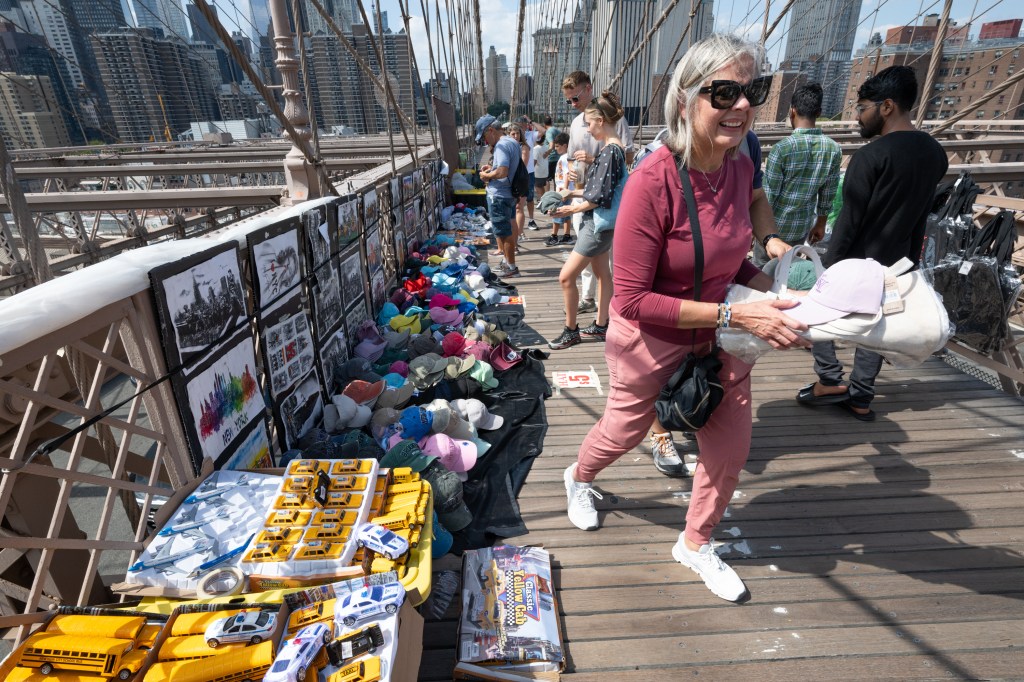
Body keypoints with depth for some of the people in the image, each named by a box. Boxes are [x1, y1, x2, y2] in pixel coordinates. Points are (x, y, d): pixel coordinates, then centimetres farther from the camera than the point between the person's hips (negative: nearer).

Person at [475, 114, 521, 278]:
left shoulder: (501, 145, -19)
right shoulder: (512, 142, 12)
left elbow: (502, 172, -30)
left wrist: (486, 175, -14)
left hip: (499, 196, -10)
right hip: (509, 193, 10)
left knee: (505, 233, -1)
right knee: (506, 231, 20)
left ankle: (511, 267, 8)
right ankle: (507, 261, 32)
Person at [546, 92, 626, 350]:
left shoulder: (611, 151, -21)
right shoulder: (611, 148, 9)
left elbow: (599, 197, -23)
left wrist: (571, 210, -12)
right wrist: (572, 192, 11)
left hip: (598, 224, -11)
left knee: (566, 277, -6)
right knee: (602, 273, 18)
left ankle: (571, 331, 8)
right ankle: (601, 326, 31)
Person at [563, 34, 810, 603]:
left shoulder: (740, 167, -5)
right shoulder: (653, 181, -28)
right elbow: (632, 301, -27)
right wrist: (735, 315, -29)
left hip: (718, 339, 6)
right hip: (650, 342, -6)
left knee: (731, 445, 15)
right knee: (623, 432, 19)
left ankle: (695, 544, 42)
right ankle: (578, 478, 56)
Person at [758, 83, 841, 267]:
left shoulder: (782, 148, -21)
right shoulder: (834, 149, -6)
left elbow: (768, 195, -18)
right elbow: (828, 195, 2)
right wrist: (820, 224, 16)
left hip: (774, 224, -4)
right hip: (802, 226, 4)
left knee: (760, 269, 14)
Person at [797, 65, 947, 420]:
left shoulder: (871, 155, -19)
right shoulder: (935, 153, 5)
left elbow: (849, 220, -20)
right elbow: (919, 215, 11)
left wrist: (828, 264, -13)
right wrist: (910, 259, 18)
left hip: (856, 259, -7)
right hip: (895, 261, 7)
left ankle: (830, 380, 14)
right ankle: (861, 397, 22)